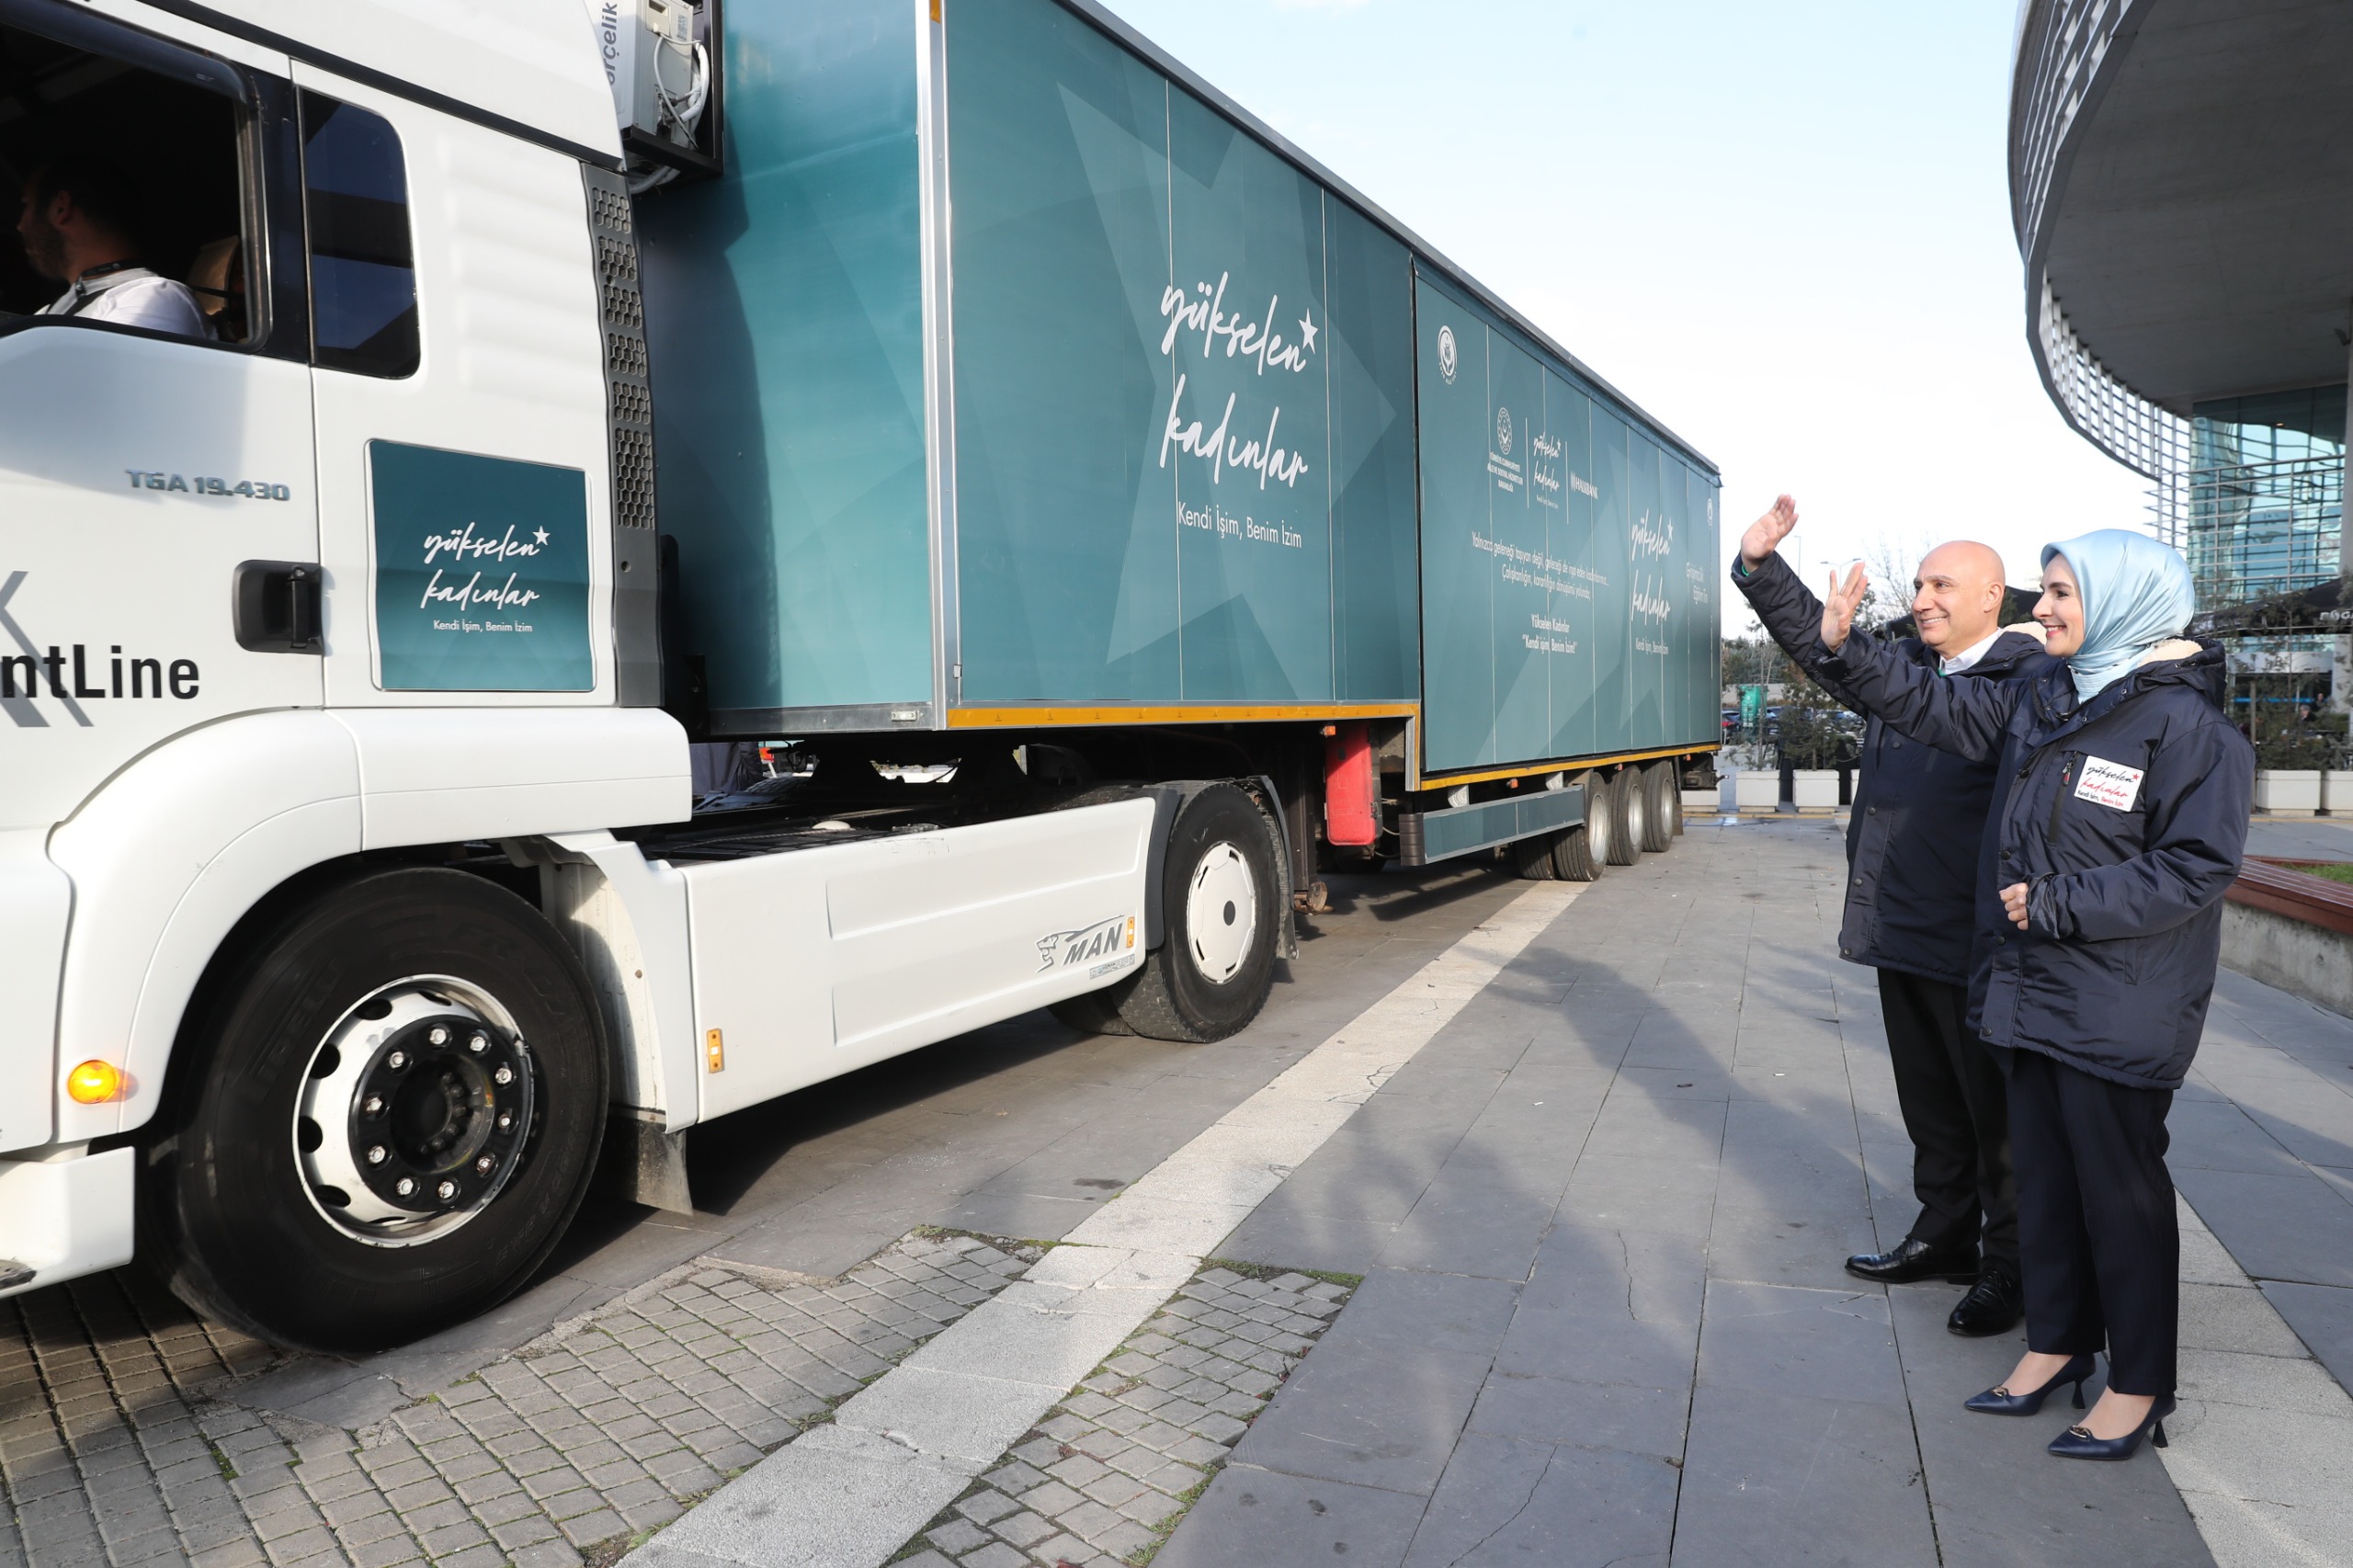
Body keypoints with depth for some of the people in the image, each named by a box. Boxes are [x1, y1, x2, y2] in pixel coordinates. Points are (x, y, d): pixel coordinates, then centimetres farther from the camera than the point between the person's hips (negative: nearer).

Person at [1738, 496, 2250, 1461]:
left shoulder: (2185, 723, -15)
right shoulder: (2039, 696, 6)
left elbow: (2196, 868, -17)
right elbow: (1932, 707, 11)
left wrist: (2056, 905, -18)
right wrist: (1837, 647, 1)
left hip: (2120, 1012, -7)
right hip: (2031, 992, 7)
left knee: (2119, 1187, 5)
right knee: (2043, 1172, 16)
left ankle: (2141, 1384, 23)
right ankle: (2058, 1340, 33)